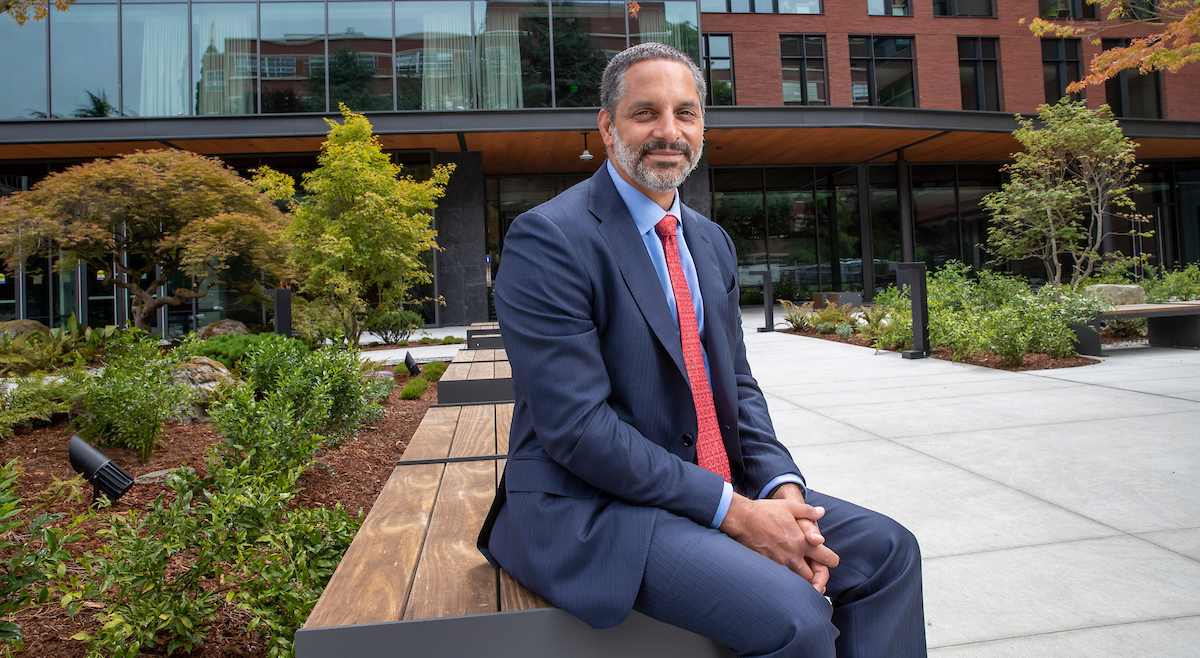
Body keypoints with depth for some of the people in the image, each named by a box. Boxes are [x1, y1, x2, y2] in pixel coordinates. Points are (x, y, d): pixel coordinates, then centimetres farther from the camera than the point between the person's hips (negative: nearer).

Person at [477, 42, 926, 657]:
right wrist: (733, 513, -19)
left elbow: (736, 383, 11)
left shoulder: (711, 242, 11)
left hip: (720, 485, 8)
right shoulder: (548, 238, -14)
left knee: (888, 550, 4)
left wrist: (782, 487, -7)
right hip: (586, 508, -7)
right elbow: (577, 426, -21)